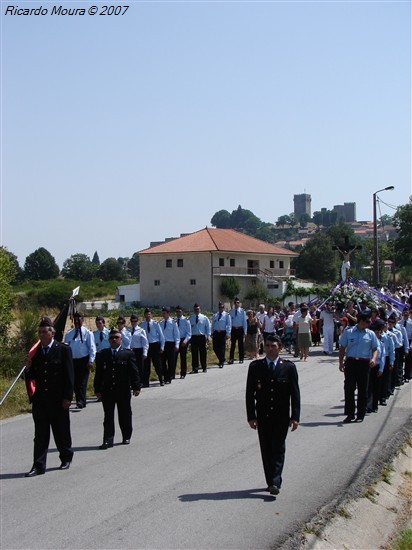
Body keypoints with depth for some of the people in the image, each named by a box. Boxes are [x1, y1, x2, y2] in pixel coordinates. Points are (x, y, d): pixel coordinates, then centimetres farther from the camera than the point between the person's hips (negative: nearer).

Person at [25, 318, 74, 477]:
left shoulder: (63, 350, -4)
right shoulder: (35, 351, 8)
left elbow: (69, 375, -6)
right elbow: (31, 377, 11)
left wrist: (67, 397, -11)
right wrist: (29, 368, -11)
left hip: (58, 399, -3)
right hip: (40, 398, 3)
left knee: (61, 431, 10)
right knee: (40, 434, 2)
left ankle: (66, 458, 30)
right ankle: (38, 466, 4)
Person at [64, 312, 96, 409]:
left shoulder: (87, 333, 0)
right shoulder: (68, 334, 12)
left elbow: (92, 348, -3)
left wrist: (91, 361, -12)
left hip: (83, 360, -4)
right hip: (72, 360, 4)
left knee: (82, 382, -9)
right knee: (75, 382, 6)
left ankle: (81, 402, -11)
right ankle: (79, 400, 15)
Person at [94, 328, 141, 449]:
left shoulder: (128, 354, 1)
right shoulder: (102, 355, 7)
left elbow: (134, 372, -2)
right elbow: (99, 373, 7)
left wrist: (136, 387, -8)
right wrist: (97, 389, 3)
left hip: (123, 390, -1)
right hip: (107, 391, 1)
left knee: (125, 415, 9)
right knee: (108, 416, 1)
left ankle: (126, 437, 24)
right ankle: (108, 440, 2)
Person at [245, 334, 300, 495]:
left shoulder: (289, 367, 0)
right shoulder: (255, 367, 2)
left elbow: (295, 394, 0)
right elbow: (250, 393, 3)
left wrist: (295, 417, -6)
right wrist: (251, 416, -4)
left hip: (281, 417, -2)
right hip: (263, 416, 2)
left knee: (278, 450, -7)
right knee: (266, 450, 7)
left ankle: (275, 483, -9)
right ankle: (271, 482, 18)